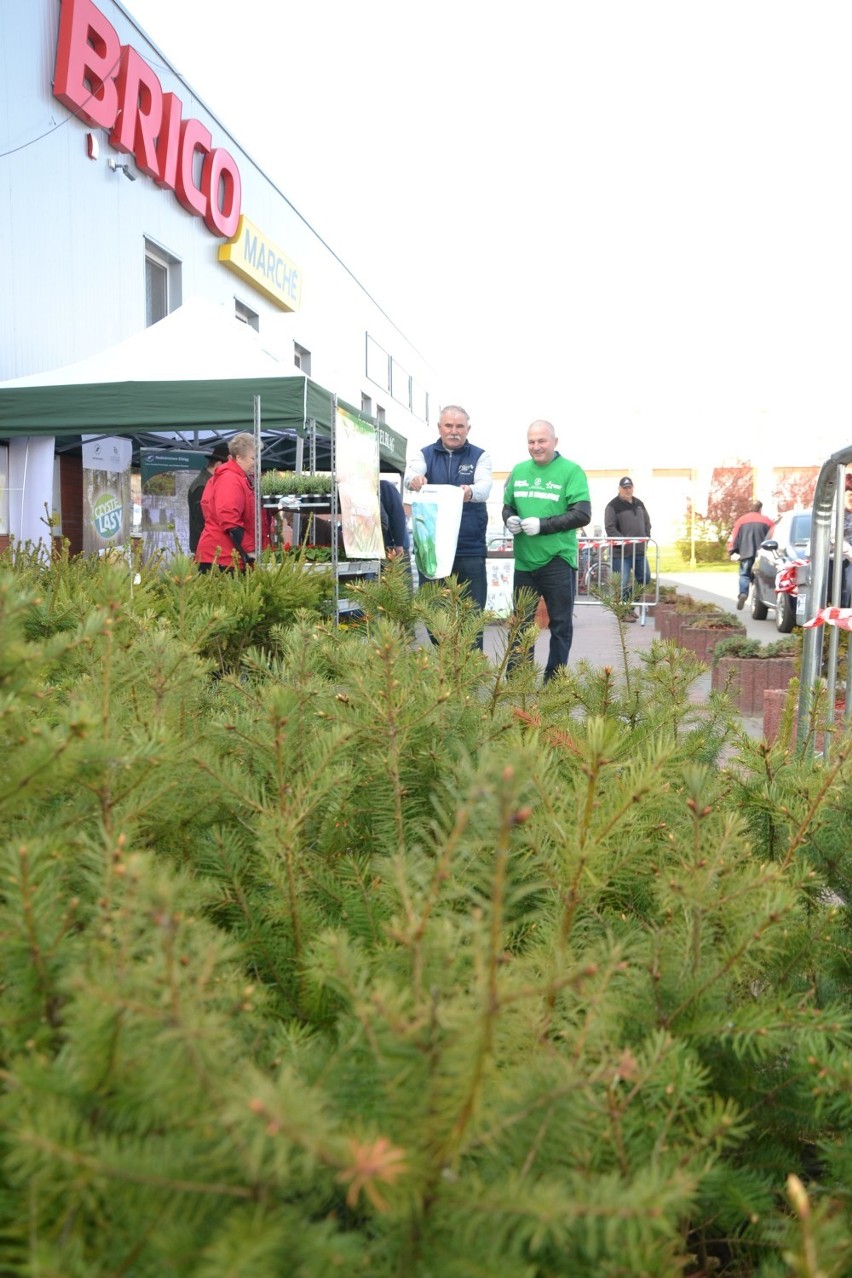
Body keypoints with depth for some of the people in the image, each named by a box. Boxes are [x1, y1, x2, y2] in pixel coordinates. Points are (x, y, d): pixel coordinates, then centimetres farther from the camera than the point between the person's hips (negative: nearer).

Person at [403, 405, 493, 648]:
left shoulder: (479, 456, 4)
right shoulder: (425, 454, 7)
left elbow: (485, 486, -15)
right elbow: (410, 474, -15)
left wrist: (470, 491, -40)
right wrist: (414, 480, -40)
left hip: (470, 549, -1)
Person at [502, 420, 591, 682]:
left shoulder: (571, 471, -7)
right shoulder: (518, 470, 10)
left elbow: (582, 514, -12)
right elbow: (507, 506, 20)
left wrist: (542, 525, -19)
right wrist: (509, 520, -4)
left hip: (557, 560, -5)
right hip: (524, 560, 5)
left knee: (561, 624, 5)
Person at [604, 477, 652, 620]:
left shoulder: (639, 504, 15)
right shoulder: (613, 506, -7)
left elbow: (647, 522, 23)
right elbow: (610, 528, -14)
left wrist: (646, 537, 8)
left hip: (639, 550, 7)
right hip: (621, 551, -7)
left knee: (644, 578, 11)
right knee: (623, 583, -6)